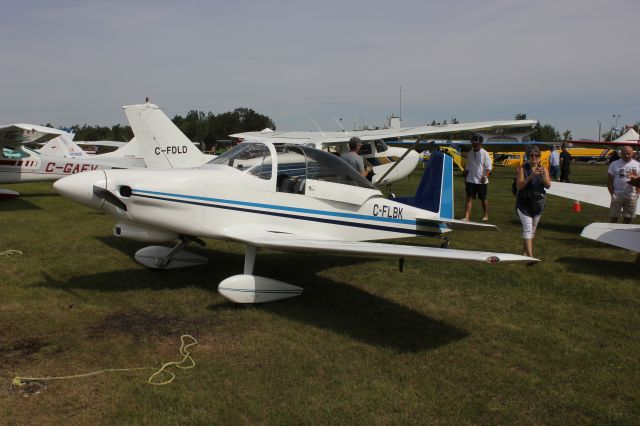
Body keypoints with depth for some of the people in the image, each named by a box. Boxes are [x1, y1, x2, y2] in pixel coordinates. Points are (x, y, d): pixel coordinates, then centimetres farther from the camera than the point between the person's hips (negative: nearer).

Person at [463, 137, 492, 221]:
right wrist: (465, 179, 14)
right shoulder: (470, 153, 10)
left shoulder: (484, 153, -6)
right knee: (469, 198, -3)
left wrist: (485, 176, -26)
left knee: (483, 198, 8)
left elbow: (488, 167, -11)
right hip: (470, 180, 4)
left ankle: (486, 215, 24)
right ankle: (466, 217, -6)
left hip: (481, 181, -4)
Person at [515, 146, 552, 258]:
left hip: (538, 203, 4)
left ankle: (524, 252, 28)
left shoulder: (543, 169, 2)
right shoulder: (522, 169, -8)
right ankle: (530, 256, -15)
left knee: (532, 230, 13)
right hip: (524, 203, -4)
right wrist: (531, 176, -26)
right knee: (528, 229, -12)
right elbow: (519, 186, -16)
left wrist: (543, 176, -25)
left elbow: (548, 185, -8)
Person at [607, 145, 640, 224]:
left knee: (628, 218, 7)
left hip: (631, 196, 2)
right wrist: (612, 194, -5)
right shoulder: (614, 164, 1)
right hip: (617, 195, -2)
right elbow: (609, 181, 1)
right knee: (613, 217, 0)